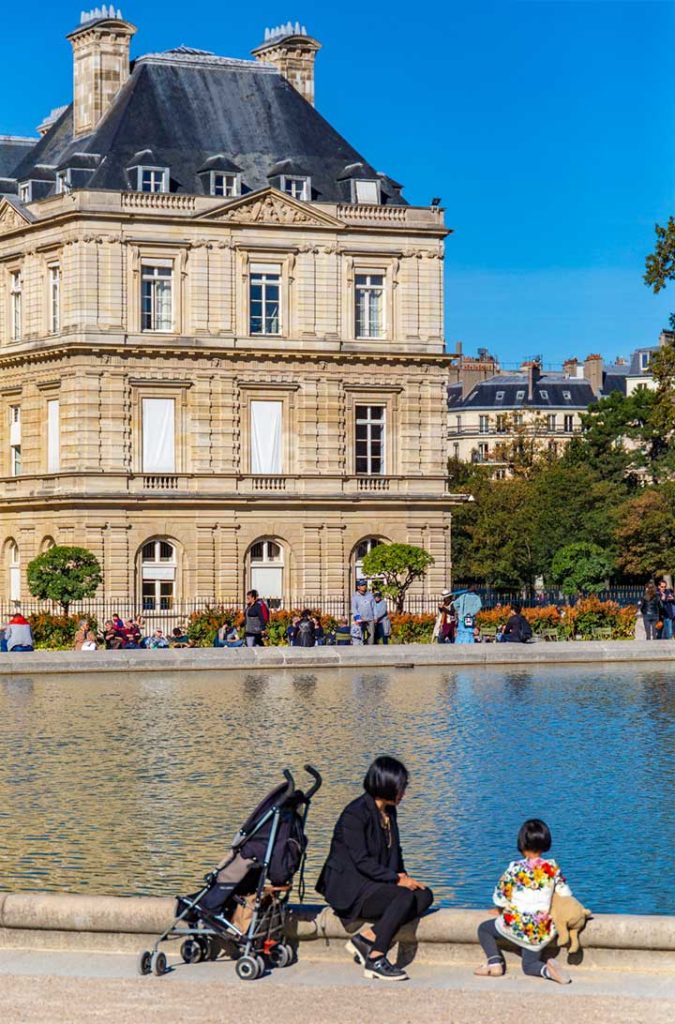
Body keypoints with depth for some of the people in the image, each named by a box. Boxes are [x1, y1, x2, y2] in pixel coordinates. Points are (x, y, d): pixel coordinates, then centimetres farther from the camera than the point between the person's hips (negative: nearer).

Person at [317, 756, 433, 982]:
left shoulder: (389, 812, 12)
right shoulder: (355, 814, -16)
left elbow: (394, 853, 20)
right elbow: (361, 861, -20)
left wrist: (403, 876, 0)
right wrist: (397, 879, -20)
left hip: (375, 884, 9)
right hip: (349, 889, -9)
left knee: (424, 896, -11)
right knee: (405, 897, -28)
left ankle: (366, 937, -15)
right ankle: (375, 960, -24)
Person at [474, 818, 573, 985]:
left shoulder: (515, 868, -12)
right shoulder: (552, 868, -3)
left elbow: (499, 899, -6)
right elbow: (566, 894, 3)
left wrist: (502, 910, 16)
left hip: (515, 926, -3)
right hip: (542, 932, 3)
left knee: (484, 929, 24)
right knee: (529, 965, 22)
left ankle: (494, 963, 5)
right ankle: (547, 969, -12)